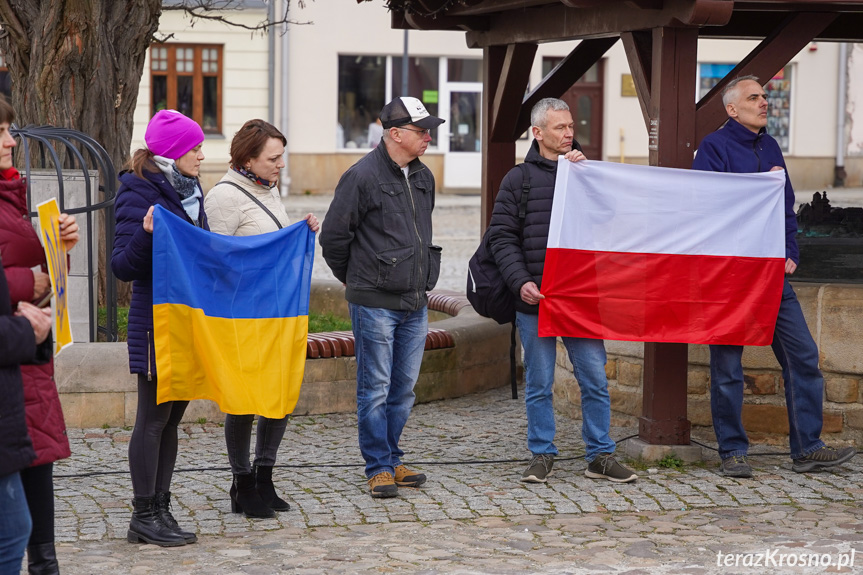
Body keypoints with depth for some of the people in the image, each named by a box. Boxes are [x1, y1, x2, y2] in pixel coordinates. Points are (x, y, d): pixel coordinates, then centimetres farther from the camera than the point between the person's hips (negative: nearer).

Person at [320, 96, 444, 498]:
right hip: (375, 304, -7)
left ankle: (391, 460, 22)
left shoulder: (423, 177, 12)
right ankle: (379, 468, 7)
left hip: (415, 303, 7)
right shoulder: (364, 176, -11)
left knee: (403, 389, 12)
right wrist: (356, 280, 5)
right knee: (375, 389, -1)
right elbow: (333, 235, -7)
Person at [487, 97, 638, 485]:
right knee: (539, 384, 6)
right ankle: (542, 455, 16)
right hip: (535, 300, -1)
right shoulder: (518, 179, 5)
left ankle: (600, 456, 10)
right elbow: (502, 237, 2)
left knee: (595, 380, 2)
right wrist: (520, 281, -11)